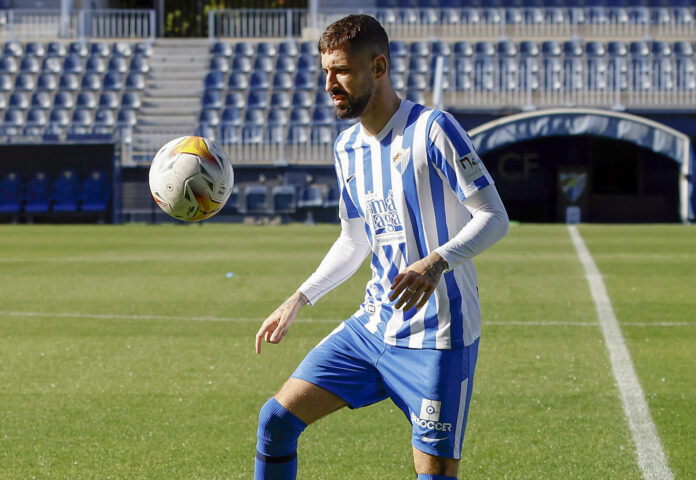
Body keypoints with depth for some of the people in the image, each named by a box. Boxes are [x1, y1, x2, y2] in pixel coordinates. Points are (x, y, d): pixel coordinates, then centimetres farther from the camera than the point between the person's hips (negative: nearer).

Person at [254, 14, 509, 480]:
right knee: (277, 419, 1)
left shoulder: (431, 130, -12)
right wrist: (298, 301, 16)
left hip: (437, 337, -7)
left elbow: (494, 218, -16)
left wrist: (435, 263, -32)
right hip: (372, 326, 7)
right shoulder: (347, 147, 11)